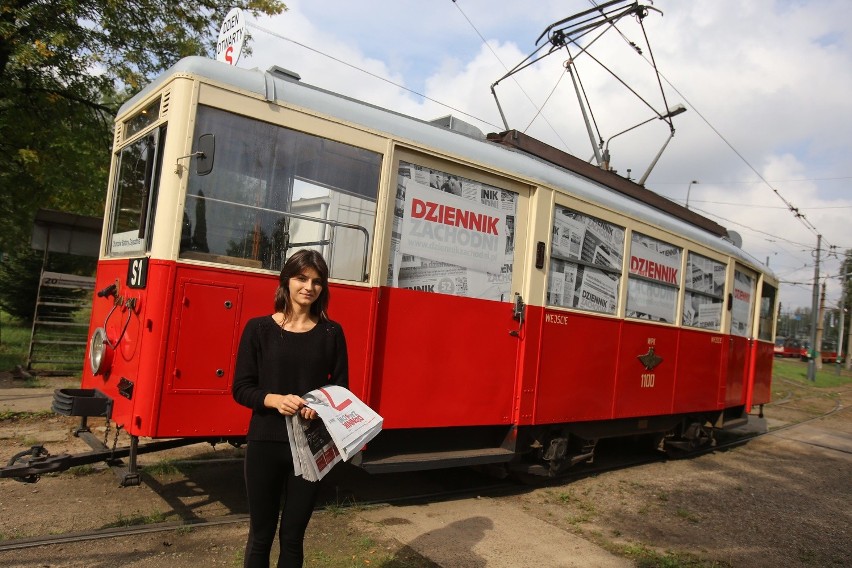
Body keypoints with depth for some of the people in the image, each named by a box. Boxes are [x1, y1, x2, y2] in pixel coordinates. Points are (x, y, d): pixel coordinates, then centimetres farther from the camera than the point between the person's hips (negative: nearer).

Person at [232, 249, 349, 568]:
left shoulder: (331, 333, 1)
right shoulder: (259, 328, -2)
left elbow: (341, 389, 4)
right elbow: (241, 389, -2)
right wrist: (275, 400, -21)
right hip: (265, 443, 0)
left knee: (293, 536, 12)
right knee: (261, 534, 13)